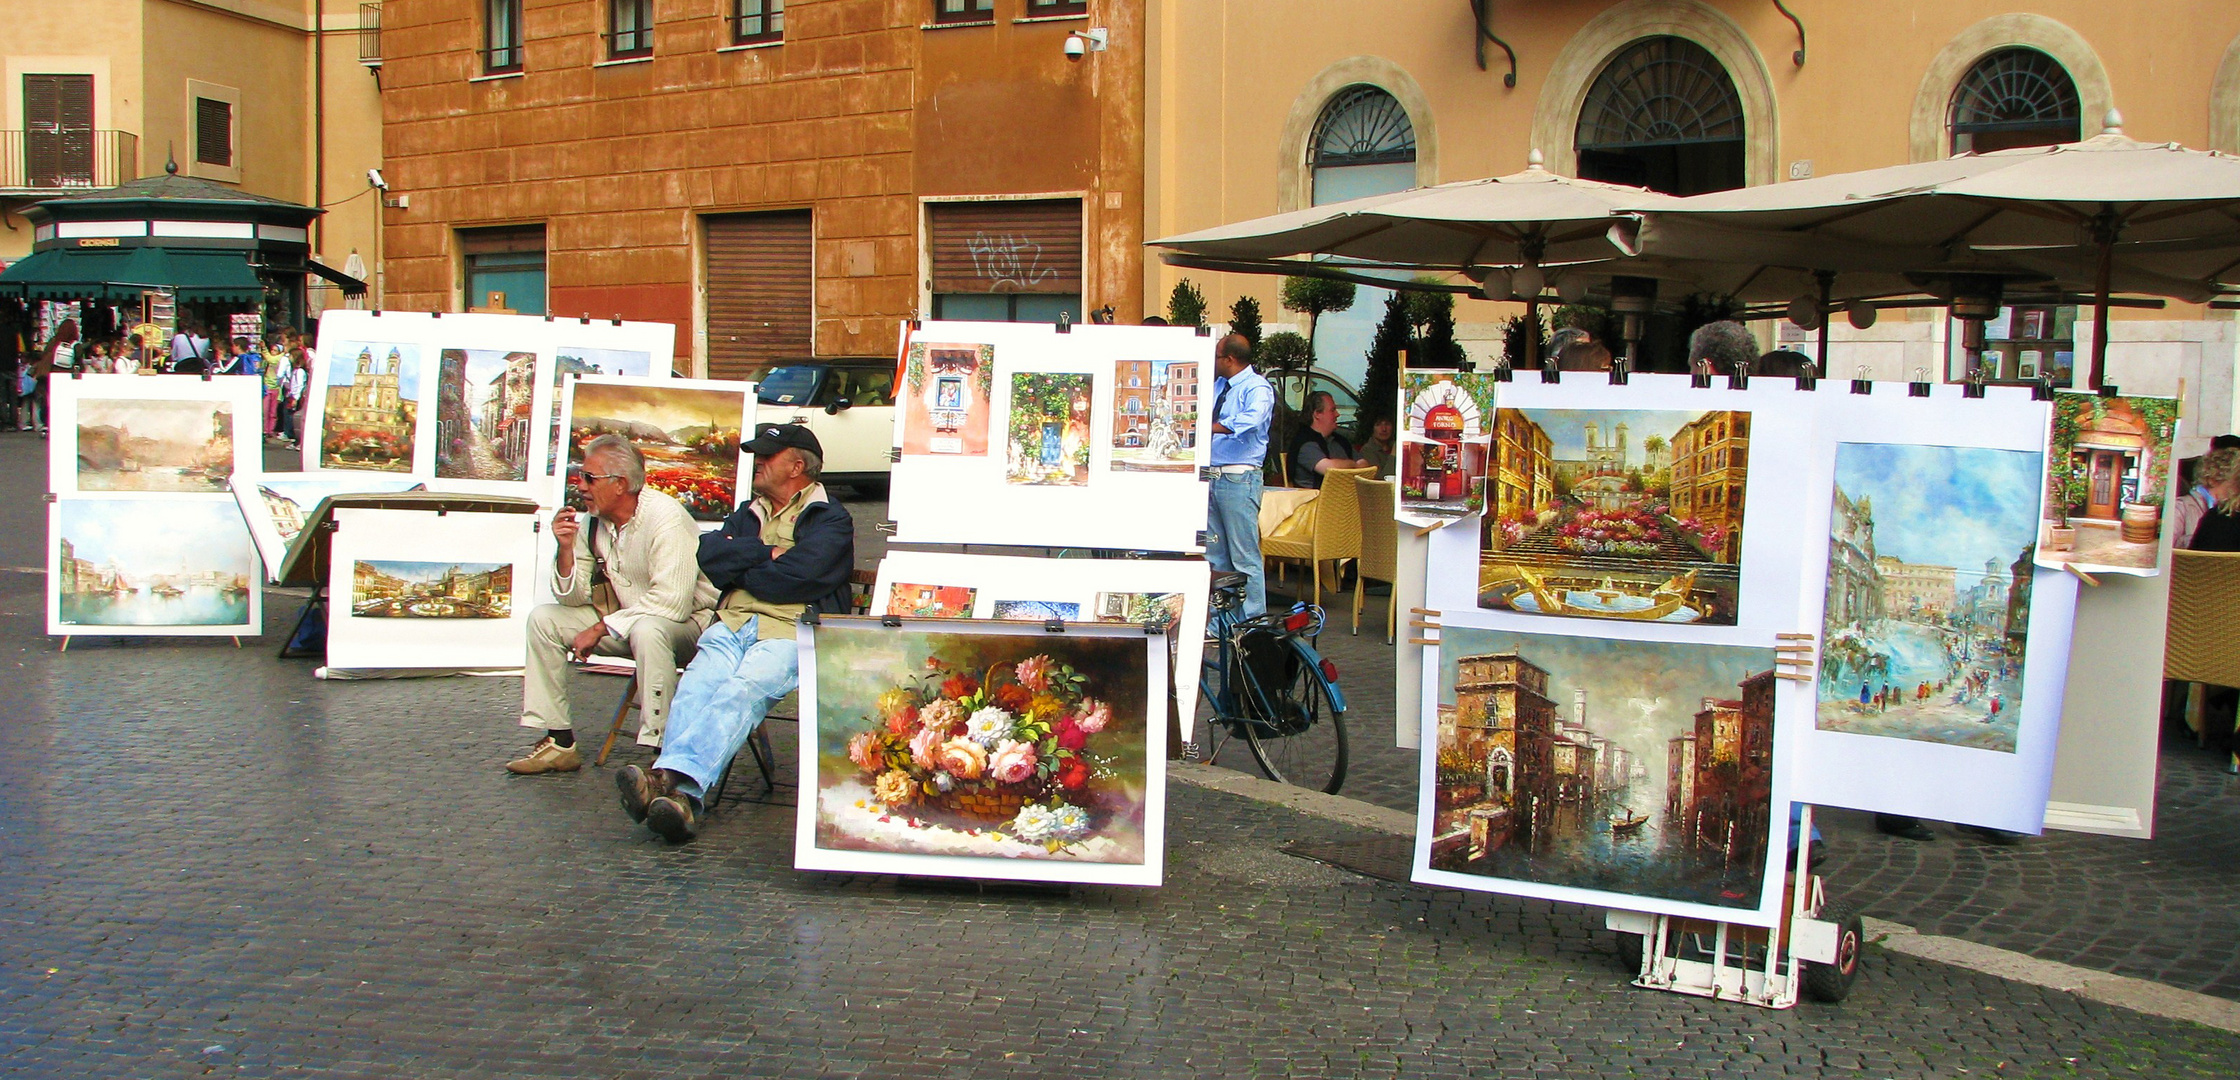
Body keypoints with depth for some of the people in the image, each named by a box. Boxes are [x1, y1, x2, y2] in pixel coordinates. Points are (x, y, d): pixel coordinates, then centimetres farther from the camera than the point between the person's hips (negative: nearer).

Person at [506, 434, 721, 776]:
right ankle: (559, 742, 3)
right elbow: (574, 598, 5)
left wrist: (602, 627, -23)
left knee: (647, 630, -39)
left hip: (688, 622, -8)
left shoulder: (666, 518, -22)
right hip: (628, 620, 8)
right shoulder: (593, 523, 0)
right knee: (543, 617, 1)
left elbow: (672, 603, -29)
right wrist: (566, 548, -13)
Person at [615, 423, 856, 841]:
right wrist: (766, 553, 2)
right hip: (732, 624, 5)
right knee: (697, 685, -27)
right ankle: (679, 794, -47)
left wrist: (739, 566, 7)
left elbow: (795, 579, -7)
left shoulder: (830, 520, 10)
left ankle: (672, 779, -52)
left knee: (743, 689, -33)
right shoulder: (749, 514, 31)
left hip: (789, 633, -5)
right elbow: (708, 555, 12)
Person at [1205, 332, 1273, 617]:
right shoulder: (1218, 385, 18)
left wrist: (1208, 428, -29)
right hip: (1212, 476, 9)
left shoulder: (1257, 388, -8)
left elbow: (1250, 421, -29)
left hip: (1239, 478, -9)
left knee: (1244, 556, -7)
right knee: (1215, 554, 14)